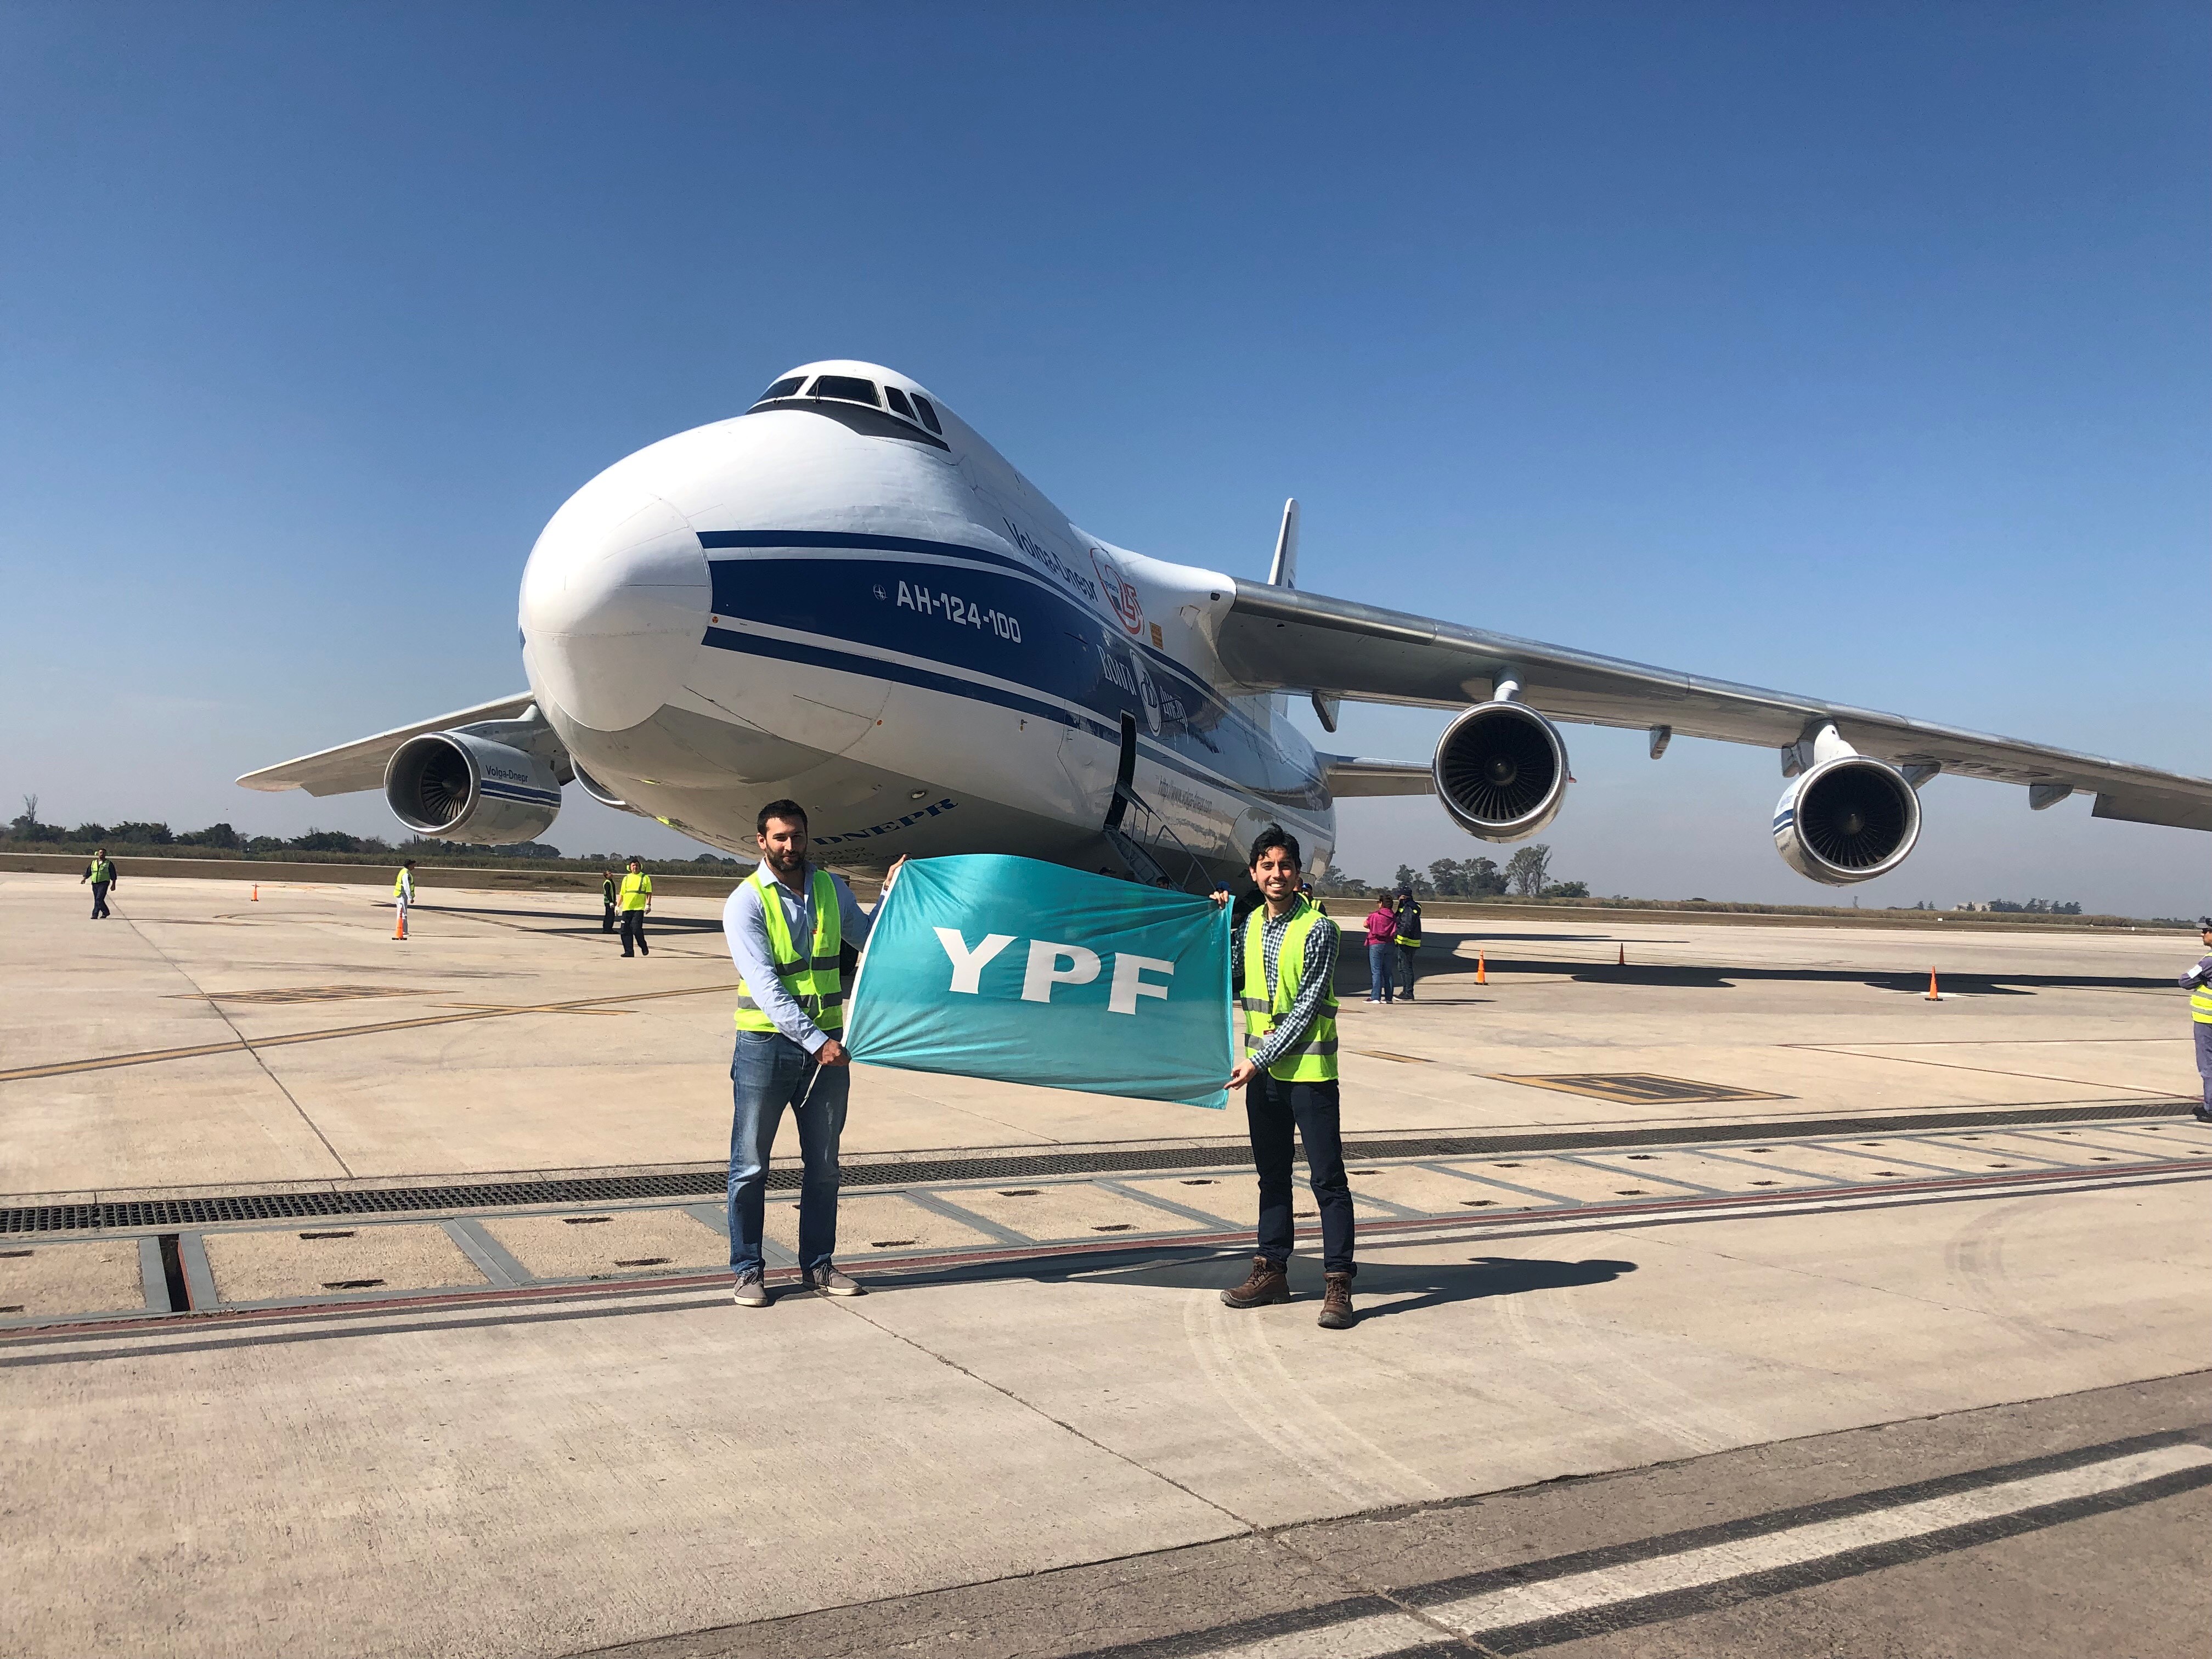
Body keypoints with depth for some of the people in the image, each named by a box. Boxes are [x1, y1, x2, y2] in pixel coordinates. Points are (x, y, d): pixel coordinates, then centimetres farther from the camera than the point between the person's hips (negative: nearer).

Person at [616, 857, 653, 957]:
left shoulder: (645, 878, 4)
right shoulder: (626, 878, 14)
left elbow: (649, 893, 0)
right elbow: (622, 894, 19)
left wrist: (648, 905, -11)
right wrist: (618, 906, 15)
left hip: (639, 908, -4)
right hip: (627, 908, 4)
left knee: (636, 928, -16)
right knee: (625, 930, 0)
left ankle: (644, 947, 5)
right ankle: (629, 952, 6)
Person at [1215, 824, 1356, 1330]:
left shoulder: (1317, 930, -11)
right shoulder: (1250, 925, 9)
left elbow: (1307, 1008, -14)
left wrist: (1259, 1059, -16)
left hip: (1308, 1069, -6)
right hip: (1261, 1070, 7)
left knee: (1328, 1179, -2)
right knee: (1272, 1175, 15)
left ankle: (1338, 1283, 2)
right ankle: (1272, 1270, 24)